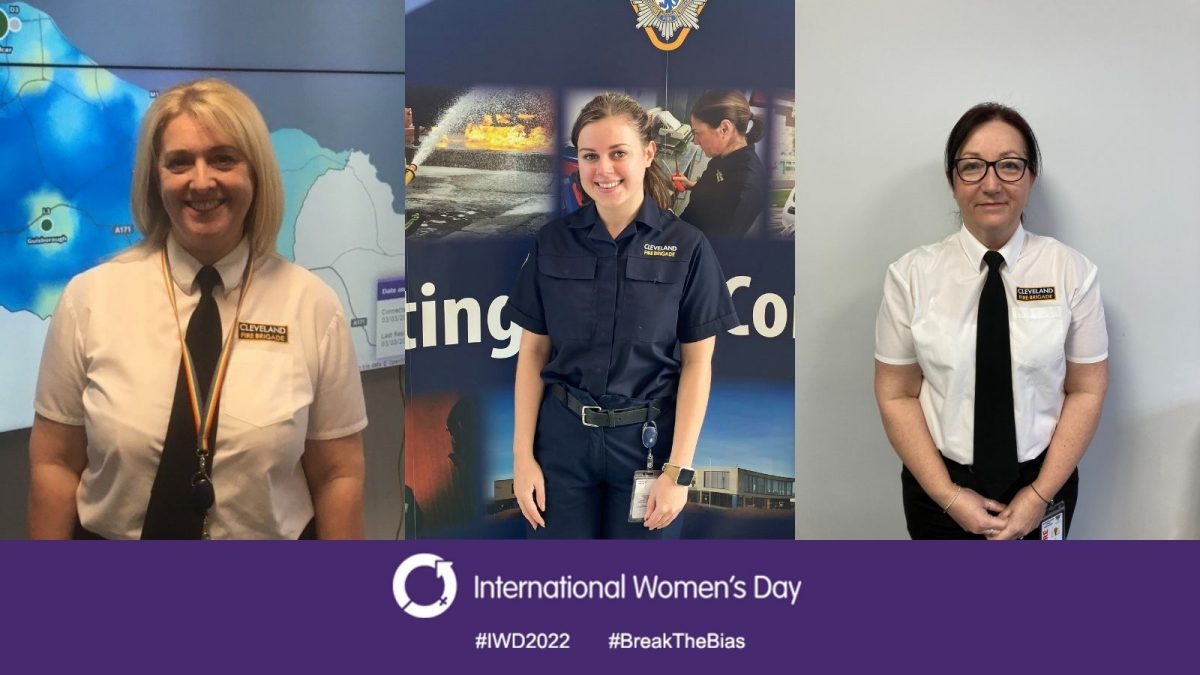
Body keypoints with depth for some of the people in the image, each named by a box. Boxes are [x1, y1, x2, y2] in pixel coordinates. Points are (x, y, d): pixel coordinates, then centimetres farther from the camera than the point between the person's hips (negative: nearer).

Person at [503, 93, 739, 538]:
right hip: (564, 437, 2)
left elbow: (697, 363, -6)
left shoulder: (686, 247, -6)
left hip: (647, 440, -1)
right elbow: (533, 352, 2)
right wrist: (522, 455, -2)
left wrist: (678, 470, -10)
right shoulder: (553, 243, 0)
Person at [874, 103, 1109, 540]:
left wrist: (1040, 493, -11)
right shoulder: (911, 275, -9)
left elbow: (1087, 390, -4)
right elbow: (896, 395, -6)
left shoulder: (1072, 272, -8)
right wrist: (947, 494, -13)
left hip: (1040, 485, 1)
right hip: (939, 490, 0)